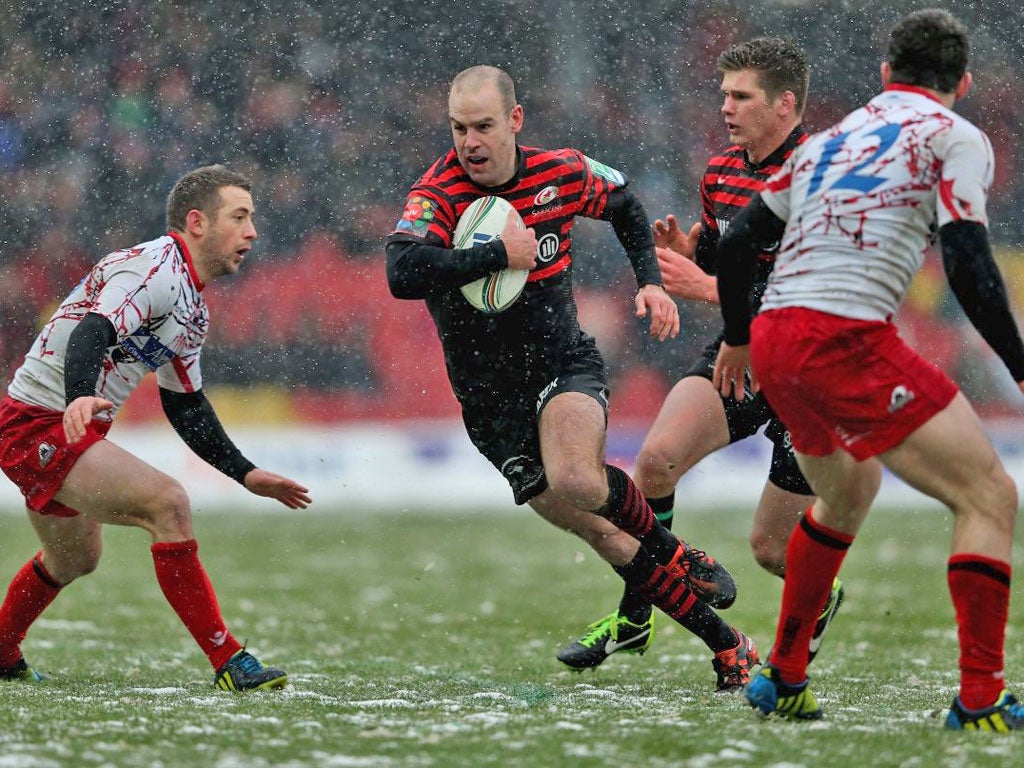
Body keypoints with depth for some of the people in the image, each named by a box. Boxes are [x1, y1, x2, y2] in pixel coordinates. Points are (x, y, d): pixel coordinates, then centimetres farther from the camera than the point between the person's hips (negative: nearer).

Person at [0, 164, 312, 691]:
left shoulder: (192, 306, 13)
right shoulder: (155, 269, -18)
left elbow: (186, 407, 21)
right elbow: (91, 333, -34)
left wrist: (246, 474, 16)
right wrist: (79, 397, -54)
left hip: (65, 430, 11)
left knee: (75, 560, 29)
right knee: (167, 502, -24)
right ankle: (227, 662, -24)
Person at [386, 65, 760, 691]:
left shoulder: (563, 174, -4)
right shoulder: (437, 198, -16)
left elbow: (625, 204, 19)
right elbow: (404, 274, -36)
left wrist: (651, 281, 6)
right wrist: (503, 253, -30)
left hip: (566, 364, 0)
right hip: (492, 399, 0)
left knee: (576, 481, -32)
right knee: (604, 536, -3)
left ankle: (674, 552, -4)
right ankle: (727, 647, 8)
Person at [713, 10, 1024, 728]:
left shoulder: (831, 138, 23)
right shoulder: (954, 136, 4)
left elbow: (736, 243, 22)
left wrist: (737, 339, 37)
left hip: (772, 344, 8)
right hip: (848, 339, -8)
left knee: (847, 494, 31)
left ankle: (783, 680, 37)